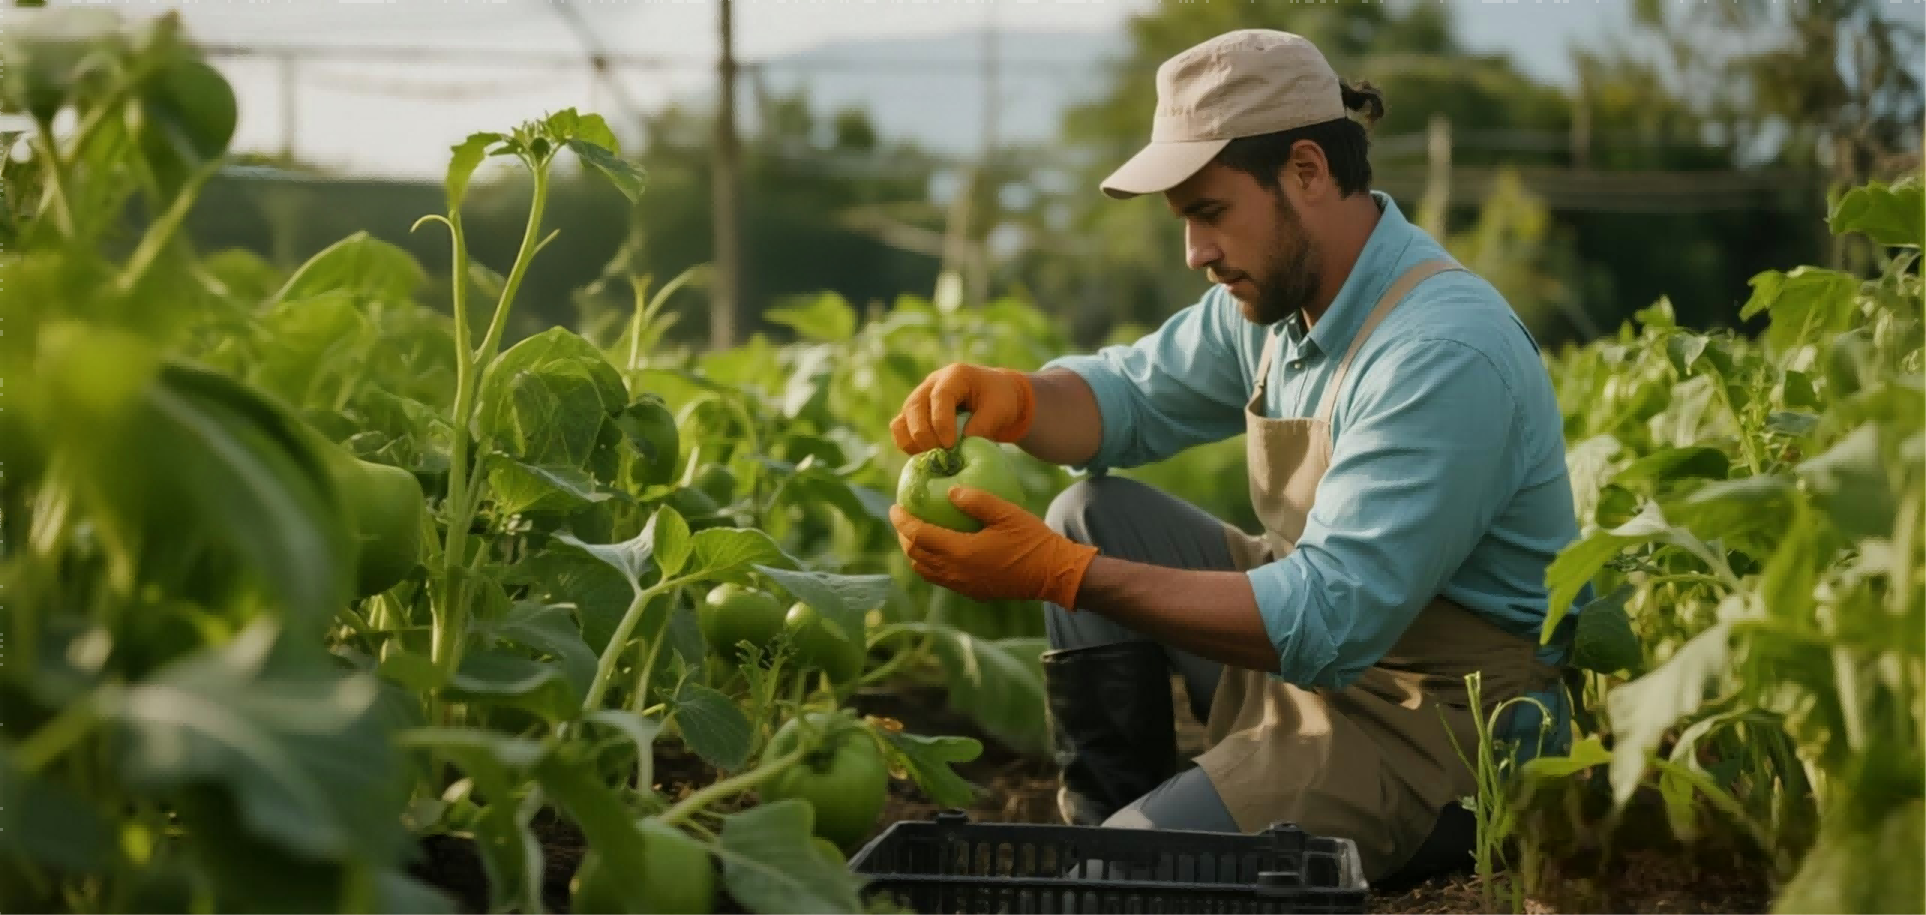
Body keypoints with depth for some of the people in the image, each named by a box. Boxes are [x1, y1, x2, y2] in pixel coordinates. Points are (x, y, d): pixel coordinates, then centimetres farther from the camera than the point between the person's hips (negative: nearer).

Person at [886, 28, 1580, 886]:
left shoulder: (1446, 354, -28)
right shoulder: (1278, 291, 1)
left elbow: (1328, 622, -31)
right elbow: (1130, 391, 14)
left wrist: (1059, 575, -32)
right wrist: (1011, 397, -12)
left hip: (1438, 726, -9)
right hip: (1320, 648, 9)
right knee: (1093, 516, 5)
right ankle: (1102, 823, 11)